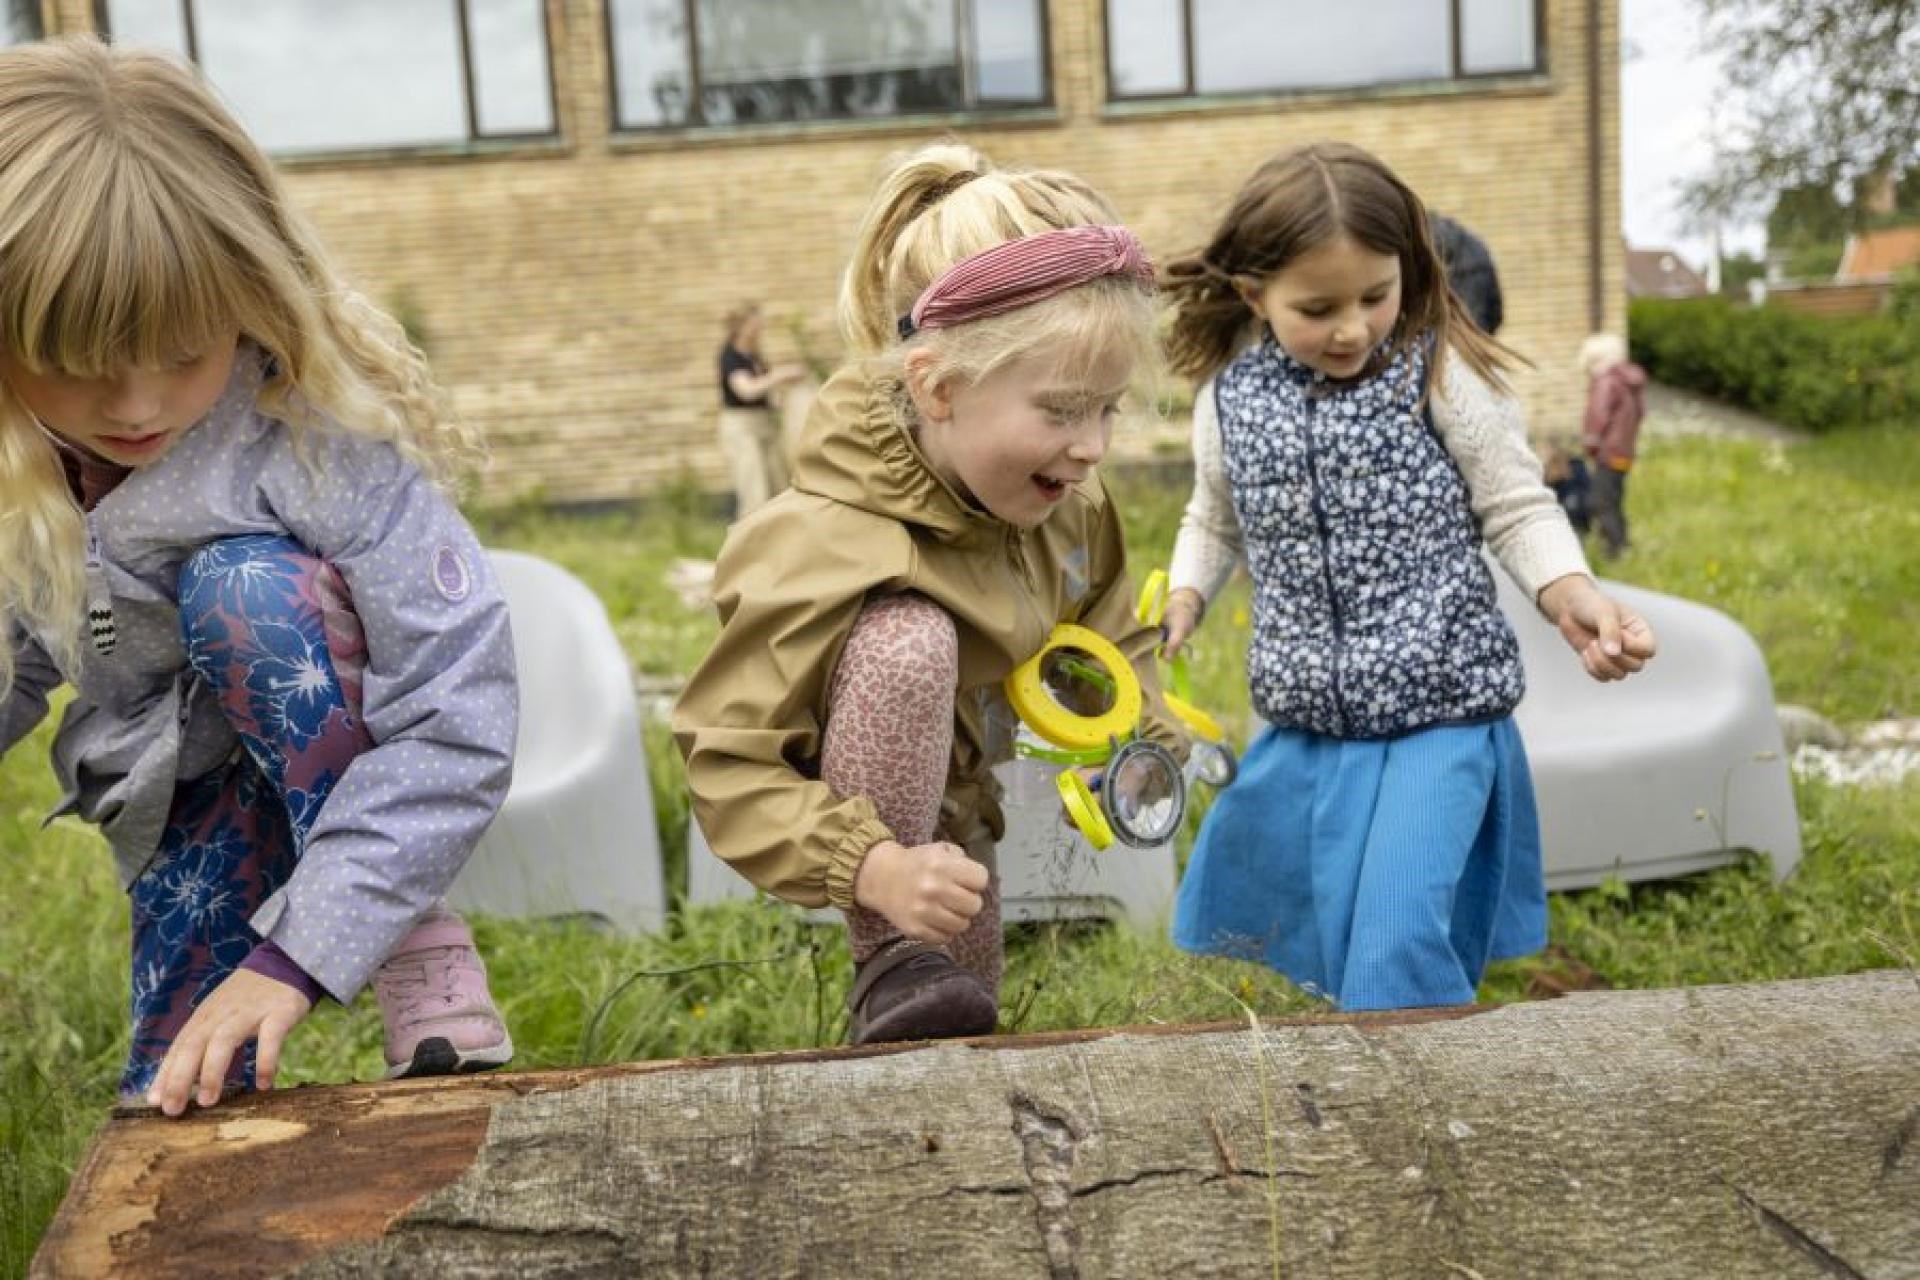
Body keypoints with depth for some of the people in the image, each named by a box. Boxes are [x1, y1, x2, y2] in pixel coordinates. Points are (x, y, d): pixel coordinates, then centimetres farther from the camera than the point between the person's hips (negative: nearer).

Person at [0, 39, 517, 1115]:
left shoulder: (317, 433, -31)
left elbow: (460, 723, -32)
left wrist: (294, 955, -35)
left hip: (346, 760, -4)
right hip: (193, 798, 5)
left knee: (243, 585, -33)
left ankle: (420, 953, -21)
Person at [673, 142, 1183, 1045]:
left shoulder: (1064, 502, -16)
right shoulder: (823, 552, -39)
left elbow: (1108, 629, 4)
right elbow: (727, 763, -36)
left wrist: (1143, 735, -13)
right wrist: (874, 867, -48)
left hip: (950, 809, 7)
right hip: (844, 824, -7)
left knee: (969, 1030, 17)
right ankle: (890, 962, -23)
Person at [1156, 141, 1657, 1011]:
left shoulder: (1442, 373, -10)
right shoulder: (1229, 400, 1)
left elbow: (1517, 510, -3)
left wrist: (1574, 600, -21)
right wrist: (1180, 600, -1)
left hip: (1441, 715, -4)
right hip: (1308, 723, 5)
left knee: (1398, 949, -15)